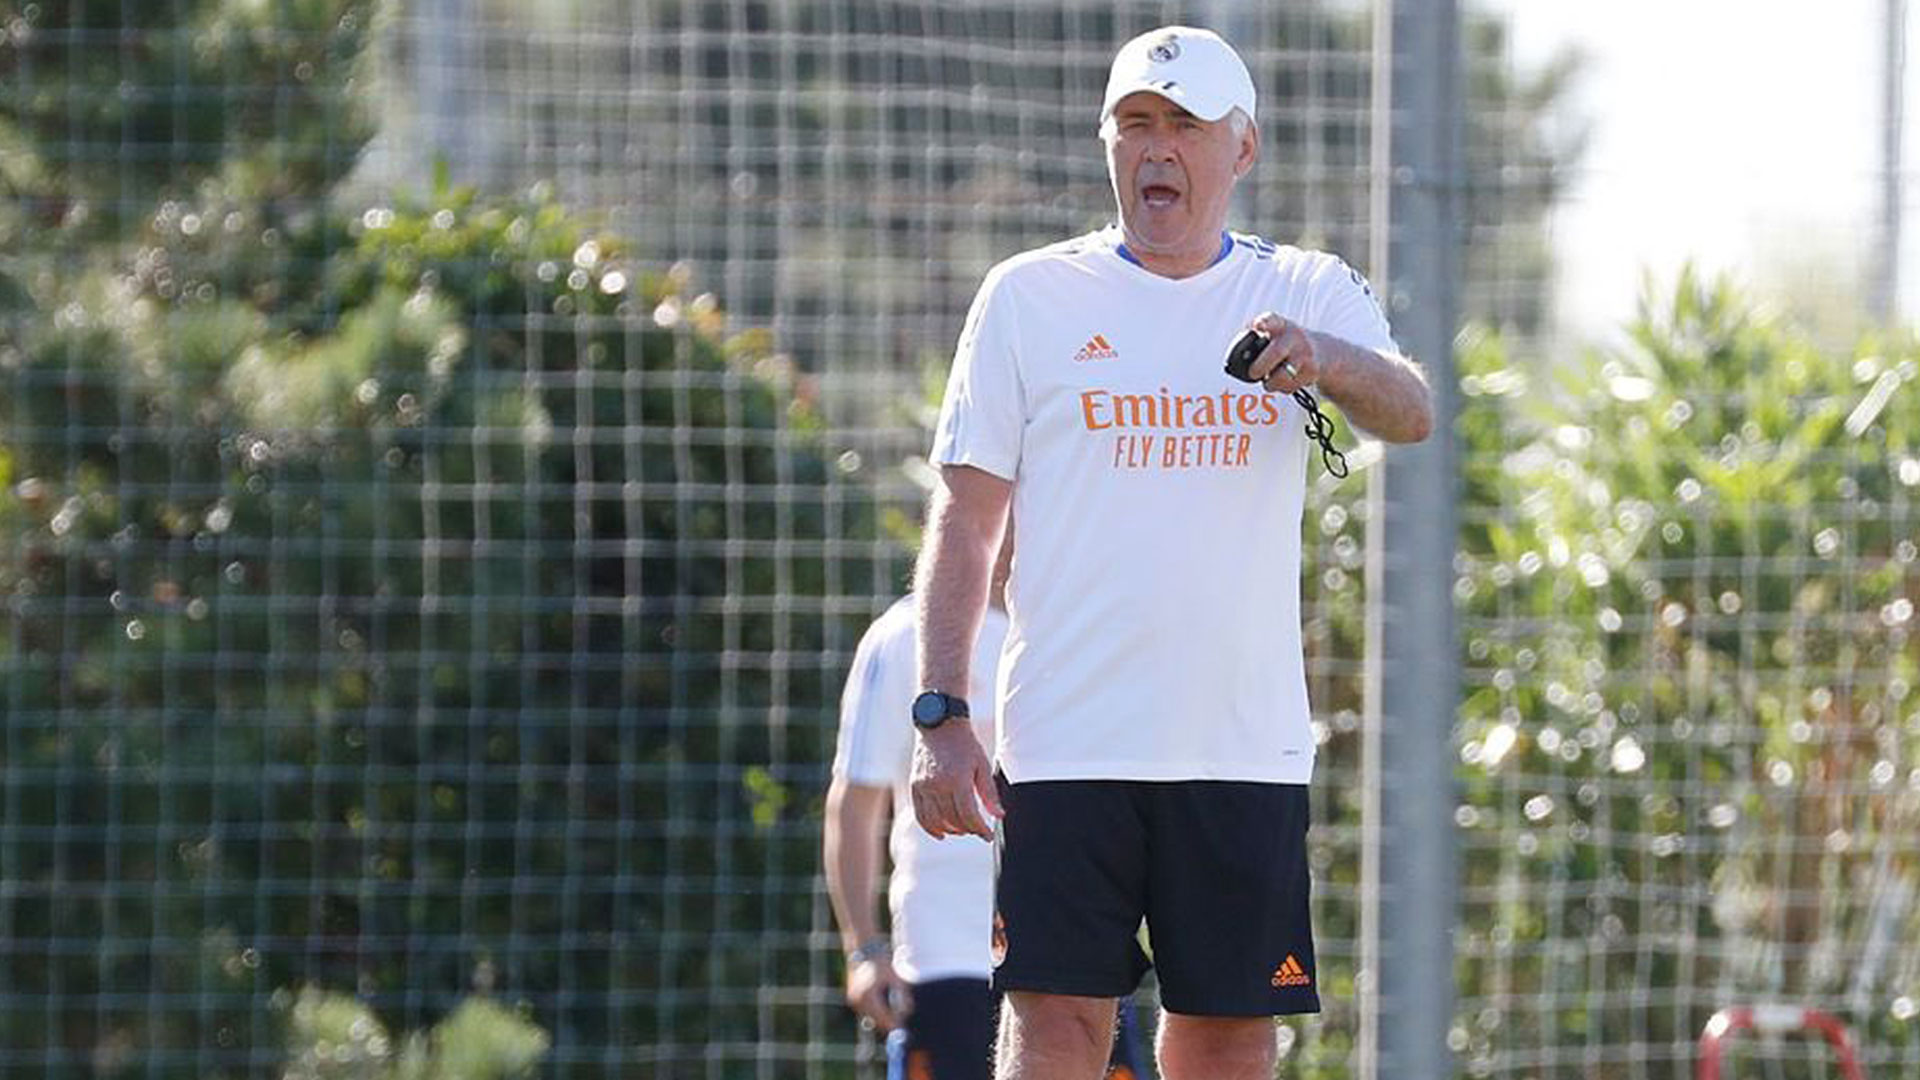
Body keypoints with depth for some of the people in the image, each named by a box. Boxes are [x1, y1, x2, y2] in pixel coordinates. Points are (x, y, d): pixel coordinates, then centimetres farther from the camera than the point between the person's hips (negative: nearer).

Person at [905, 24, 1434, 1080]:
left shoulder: (1313, 296, 9)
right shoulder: (1028, 297, 7)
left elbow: (1410, 415, -9)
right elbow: (964, 519, 4)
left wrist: (1331, 362, -32)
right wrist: (941, 716, -6)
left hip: (1245, 745, 1)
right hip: (1067, 743, -1)